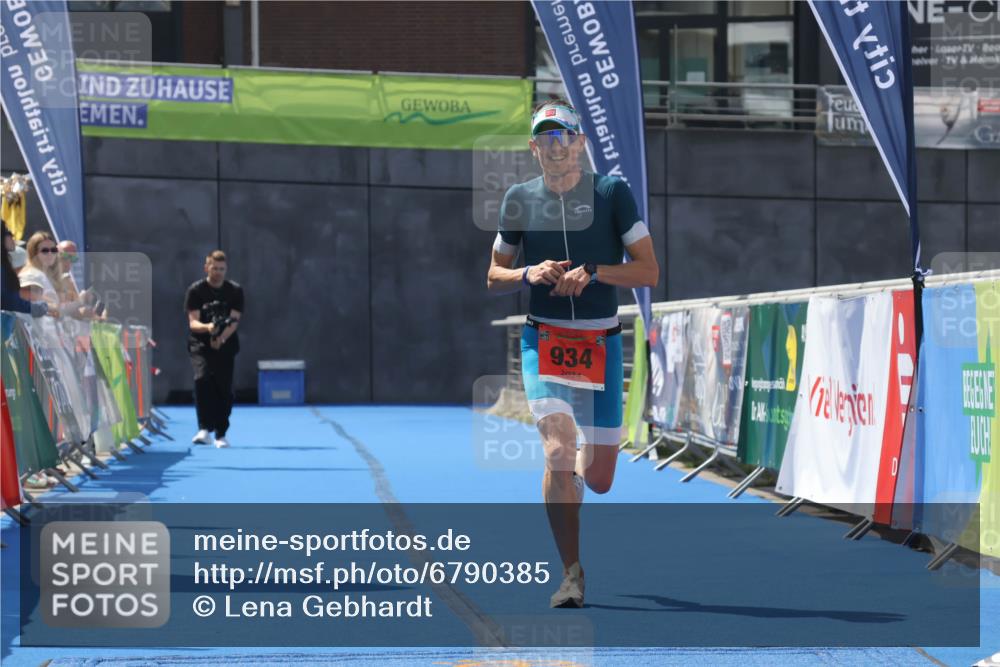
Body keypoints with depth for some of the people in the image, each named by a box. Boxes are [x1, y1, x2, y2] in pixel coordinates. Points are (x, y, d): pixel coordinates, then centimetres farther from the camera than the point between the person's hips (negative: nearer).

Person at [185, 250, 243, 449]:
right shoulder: (195, 291, -3)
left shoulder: (235, 291, 0)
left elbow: (234, 321, -8)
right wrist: (207, 327, -33)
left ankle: (221, 434, 12)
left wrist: (222, 338, -26)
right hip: (201, 344, -2)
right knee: (202, 378, -24)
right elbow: (192, 322, -10)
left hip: (226, 345, 2)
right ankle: (204, 429, -24)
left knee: (224, 388, -1)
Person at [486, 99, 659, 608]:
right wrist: (529, 274, -10)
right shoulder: (519, 199, 4)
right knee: (558, 449, -22)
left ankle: (579, 465, 43)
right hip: (544, 340, 0)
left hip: (601, 344, 0)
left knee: (599, 479, 4)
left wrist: (593, 272, -18)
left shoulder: (612, 193, -1)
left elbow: (649, 271, -3)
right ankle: (572, 573, -14)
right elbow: (494, 277, 11)